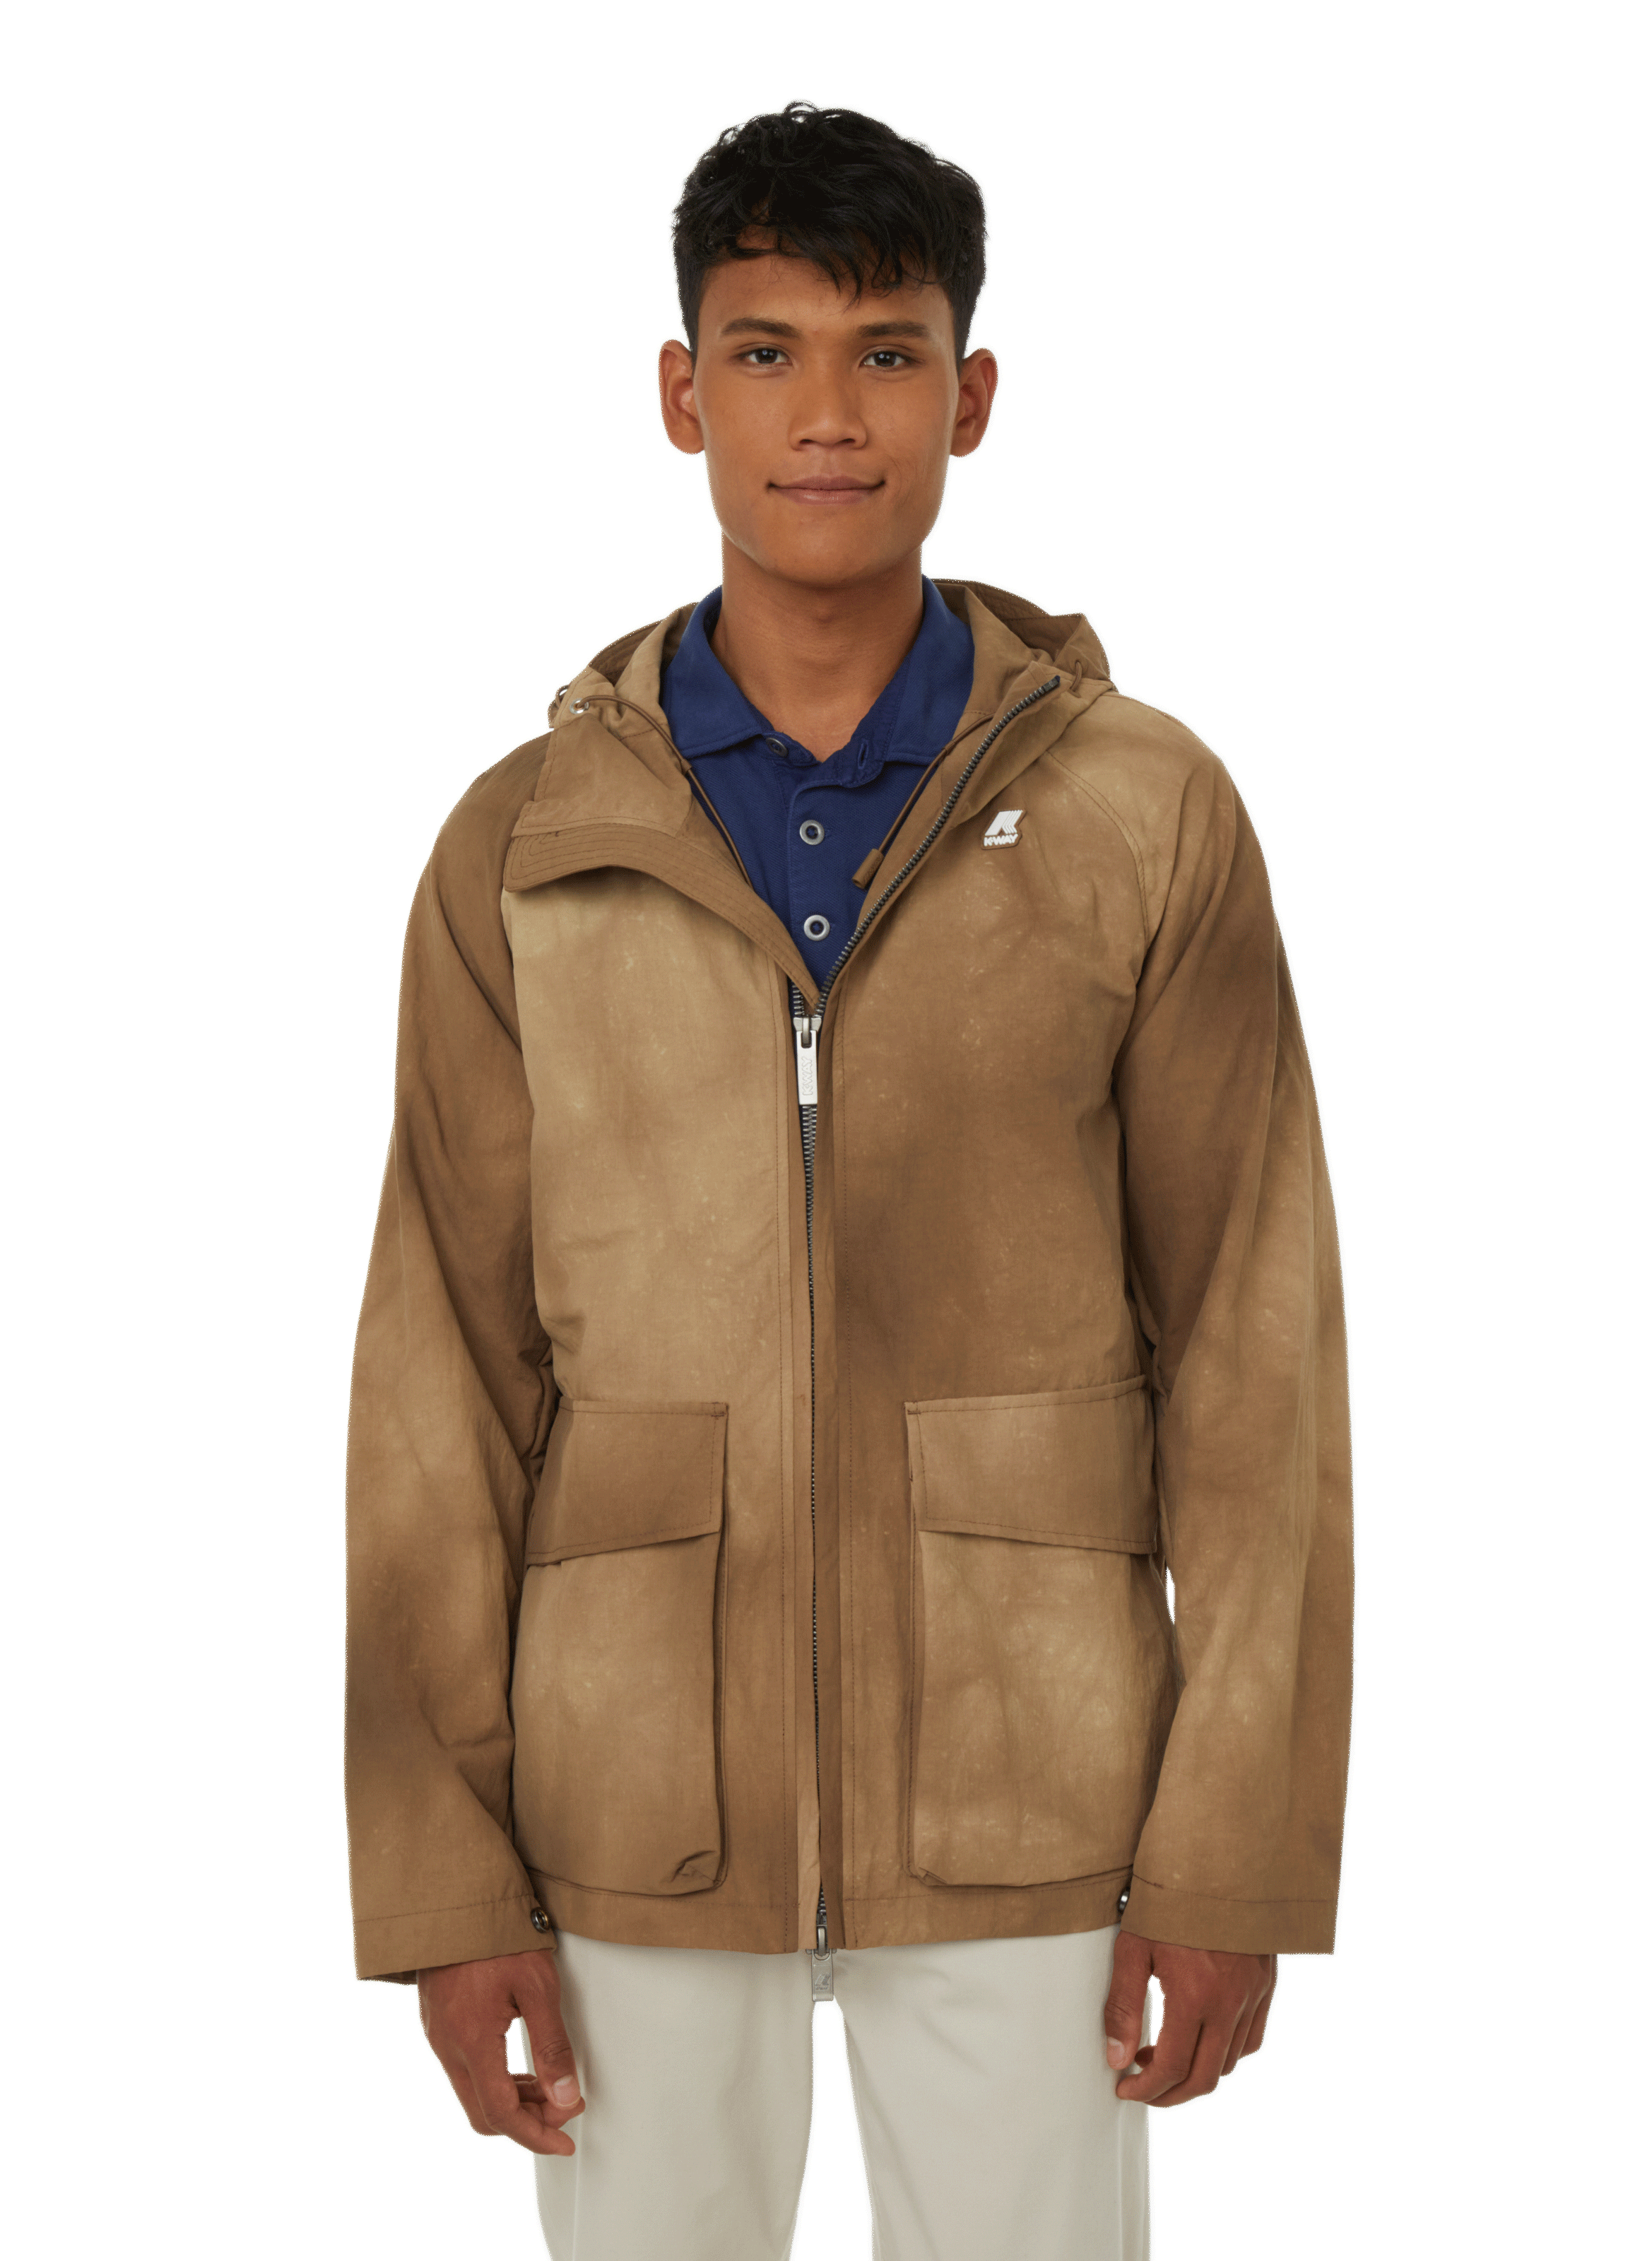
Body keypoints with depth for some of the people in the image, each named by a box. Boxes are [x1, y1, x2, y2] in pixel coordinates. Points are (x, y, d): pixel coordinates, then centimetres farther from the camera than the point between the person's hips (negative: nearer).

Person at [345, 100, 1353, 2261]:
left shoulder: (1149, 815, -4)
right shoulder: (522, 848, -1)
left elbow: (1256, 1346, -4)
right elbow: (444, 1373, 0)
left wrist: (1239, 1846, -6)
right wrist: (438, 1871, -4)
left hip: (1019, 1793, -1)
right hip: (635, 1799, 1)